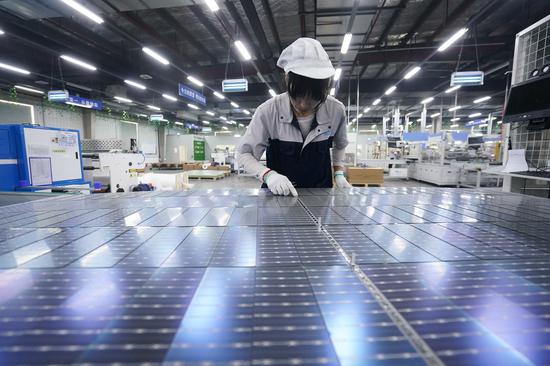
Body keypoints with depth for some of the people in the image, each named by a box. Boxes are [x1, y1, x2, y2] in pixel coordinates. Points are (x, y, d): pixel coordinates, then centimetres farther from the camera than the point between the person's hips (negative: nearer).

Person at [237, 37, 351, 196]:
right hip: (278, 192, -1)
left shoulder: (336, 111, -10)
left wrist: (339, 173, -1)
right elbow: (244, 153, -10)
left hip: (320, 193, 2)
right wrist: (268, 174, -27)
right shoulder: (268, 111, -18)